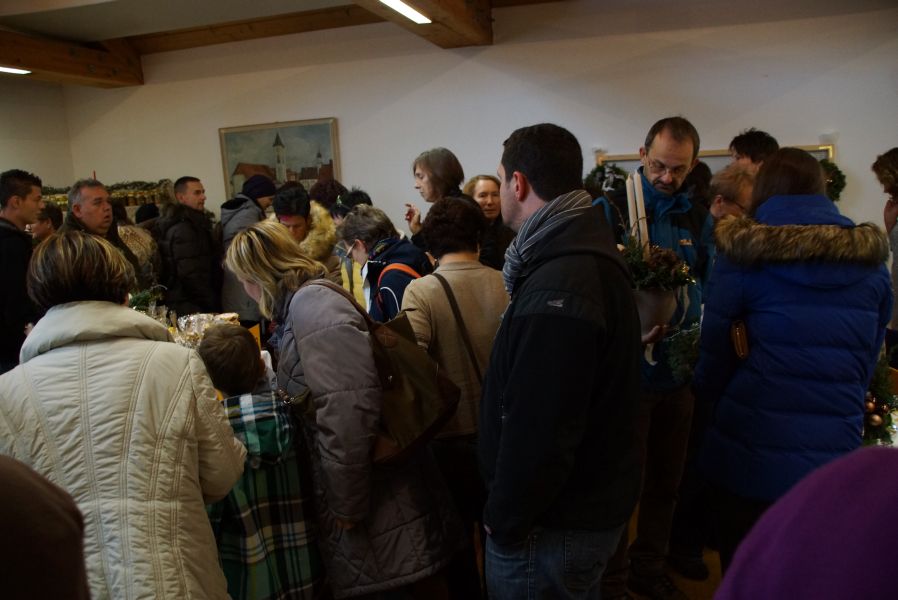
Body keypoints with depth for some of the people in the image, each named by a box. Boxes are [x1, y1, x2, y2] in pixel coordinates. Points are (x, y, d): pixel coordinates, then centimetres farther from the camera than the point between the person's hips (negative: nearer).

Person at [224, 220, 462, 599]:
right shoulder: (303, 304, 12)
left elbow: (347, 412, -28)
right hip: (373, 484, 9)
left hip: (380, 493, -9)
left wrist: (347, 506, -20)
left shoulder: (313, 306, -20)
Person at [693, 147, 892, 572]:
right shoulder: (871, 259, 4)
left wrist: (714, 399, 11)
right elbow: (866, 362, 10)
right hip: (834, 459, 4)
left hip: (749, 457, -3)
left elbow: (713, 356, -7)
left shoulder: (744, 255, -9)